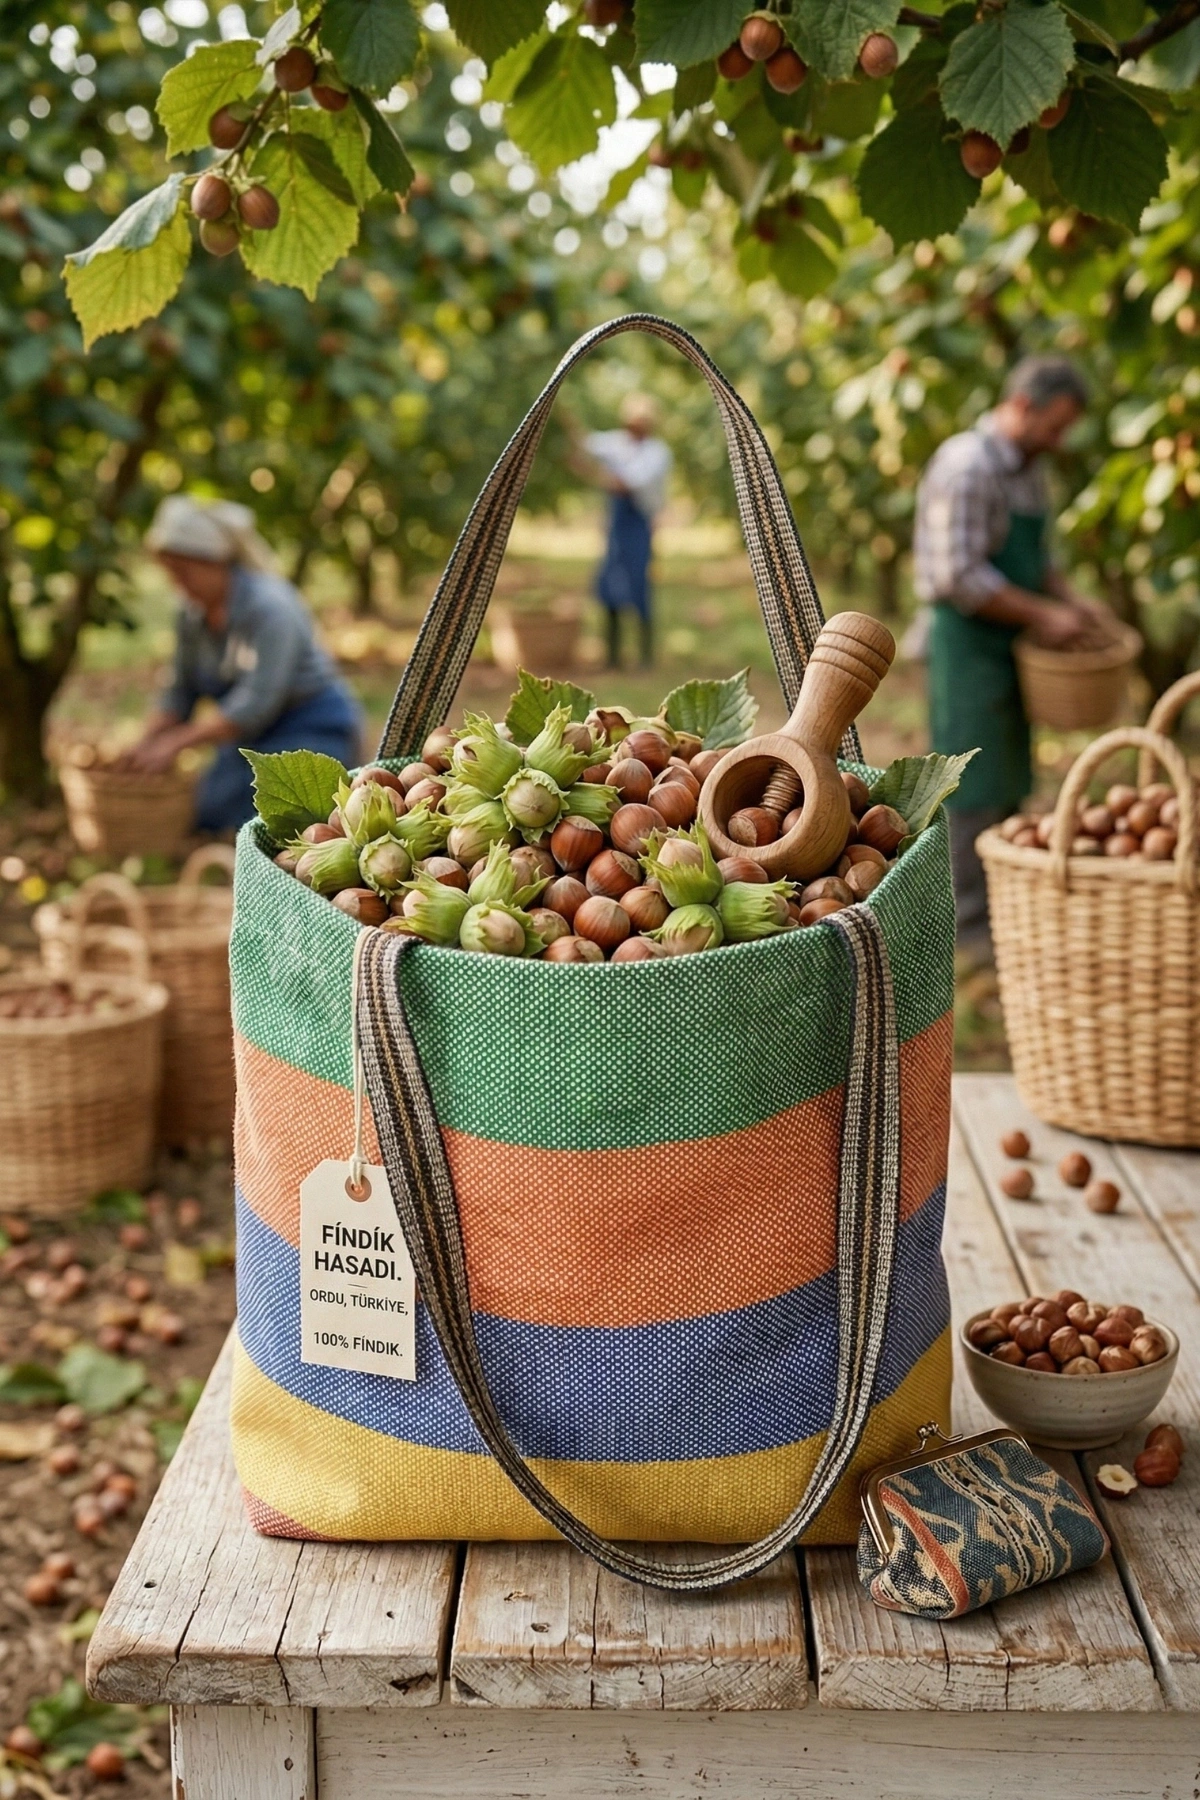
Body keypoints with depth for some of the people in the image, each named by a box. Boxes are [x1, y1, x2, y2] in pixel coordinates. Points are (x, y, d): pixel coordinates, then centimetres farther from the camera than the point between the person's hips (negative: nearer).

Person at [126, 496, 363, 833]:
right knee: (204, 818, 2)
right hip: (255, 734, 8)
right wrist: (146, 745, -9)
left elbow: (256, 702, -30)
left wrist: (178, 741, -29)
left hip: (314, 730, -8)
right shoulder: (193, 615, 0)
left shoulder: (270, 606, -24)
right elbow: (181, 692, 7)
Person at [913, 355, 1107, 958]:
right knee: (978, 786, -5)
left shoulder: (1029, 468, 11)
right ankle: (971, 923, 3)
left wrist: (1070, 598, 5)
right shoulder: (967, 467, -18)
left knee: (1010, 783, 14)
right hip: (967, 642, -9)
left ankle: (999, 904, 24)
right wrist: (1041, 615, -18)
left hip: (1008, 645, 9)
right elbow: (958, 576, -23)